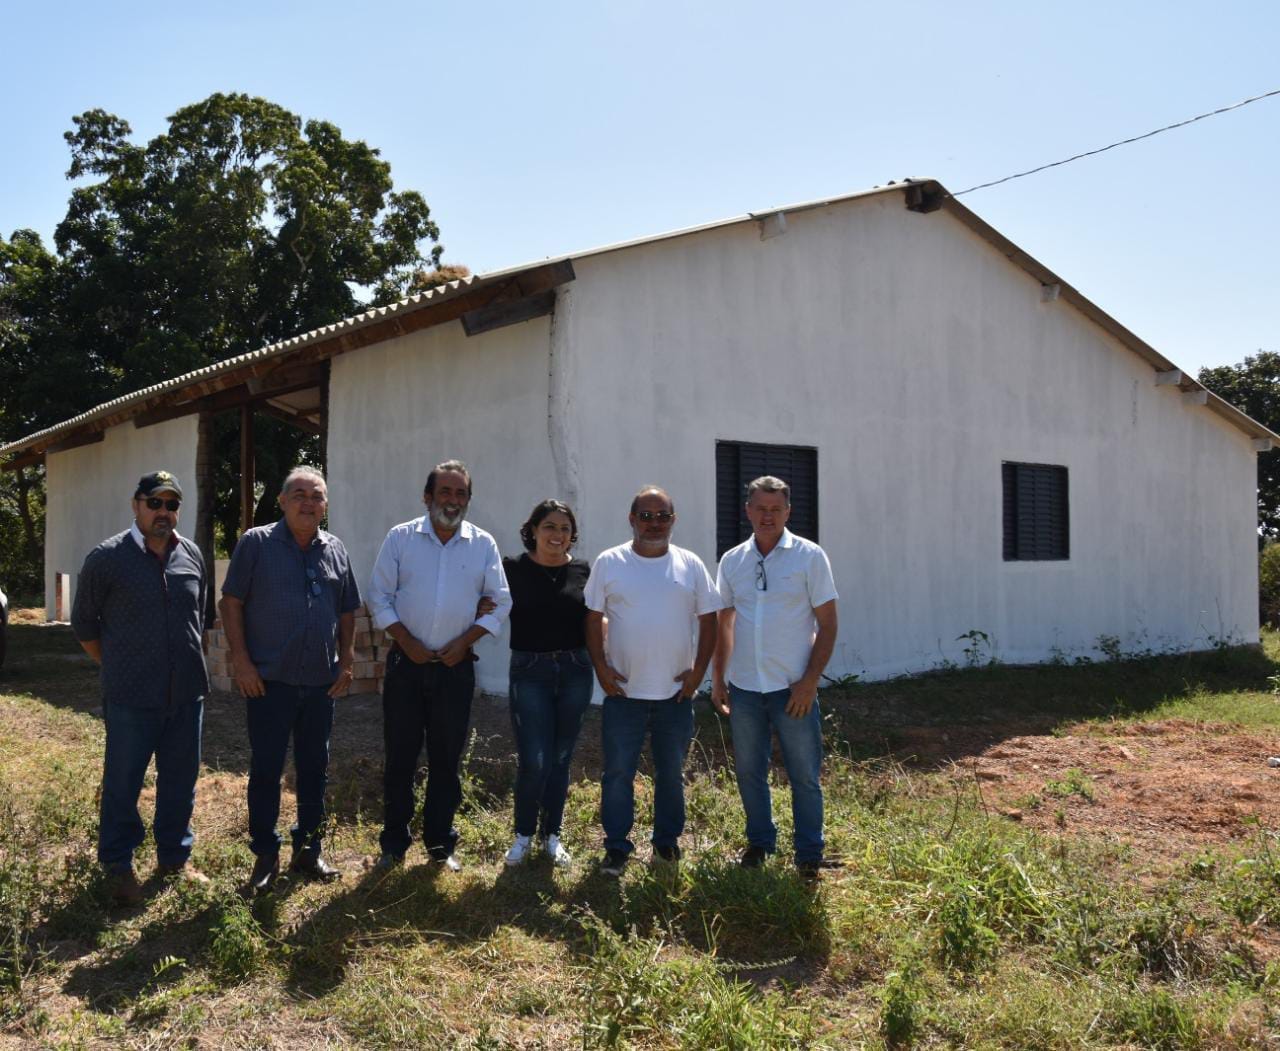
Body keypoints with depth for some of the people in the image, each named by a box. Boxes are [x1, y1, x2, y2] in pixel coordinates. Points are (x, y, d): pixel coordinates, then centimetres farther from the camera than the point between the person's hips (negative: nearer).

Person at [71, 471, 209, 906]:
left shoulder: (192, 555, 6)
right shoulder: (107, 558, -6)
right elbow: (84, 624, 3)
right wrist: (118, 668, 4)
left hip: (187, 693, 4)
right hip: (131, 698, -4)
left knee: (180, 780, 13)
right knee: (122, 783, 7)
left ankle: (174, 858, 27)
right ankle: (118, 866, 21)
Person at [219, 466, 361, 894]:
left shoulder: (335, 550, 9)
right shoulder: (256, 543, -3)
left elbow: (347, 612, 15)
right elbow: (231, 603, -4)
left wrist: (346, 662, 7)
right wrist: (241, 661, -11)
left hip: (321, 683, 4)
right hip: (269, 681, -4)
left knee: (314, 769, 12)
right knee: (265, 770, 3)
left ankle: (308, 849, 25)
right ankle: (265, 855, 15)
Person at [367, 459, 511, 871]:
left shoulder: (483, 544, 1)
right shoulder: (401, 538, -1)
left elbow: (500, 603, 4)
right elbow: (379, 597, 0)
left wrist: (465, 641, -6)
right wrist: (406, 640, -10)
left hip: (455, 667, 1)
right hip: (406, 663, -1)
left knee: (446, 759, 9)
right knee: (400, 756, 6)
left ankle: (440, 844, 21)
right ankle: (394, 844, 19)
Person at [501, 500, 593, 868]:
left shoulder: (583, 572, 2)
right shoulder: (513, 569, -3)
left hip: (574, 672, 2)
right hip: (529, 672, -2)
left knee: (560, 759, 11)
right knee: (534, 762, -4)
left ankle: (552, 834, 28)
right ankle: (523, 833, 19)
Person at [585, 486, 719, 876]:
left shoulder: (690, 565, 2)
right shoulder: (609, 563, -2)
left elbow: (708, 620, 5)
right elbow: (593, 619, 2)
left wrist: (698, 670, -2)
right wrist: (601, 667, -7)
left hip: (676, 692, 2)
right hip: (623, 692, -1)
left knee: (671, 773, 14)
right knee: (618, 773, 3)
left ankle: (667, 840, 29)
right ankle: (617, 847, 16)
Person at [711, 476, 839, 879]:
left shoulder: (810, 556, -5)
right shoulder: (732, 561, 5)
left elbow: (827, 625, -5)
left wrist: (810, 680, -12)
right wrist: (717, 679, 9)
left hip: (793, 687, -3)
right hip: (744, 688, 4)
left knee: (804, 776, 4)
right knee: (749, 772, 14)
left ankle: (809, 855, 18)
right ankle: (759, 842, 31)